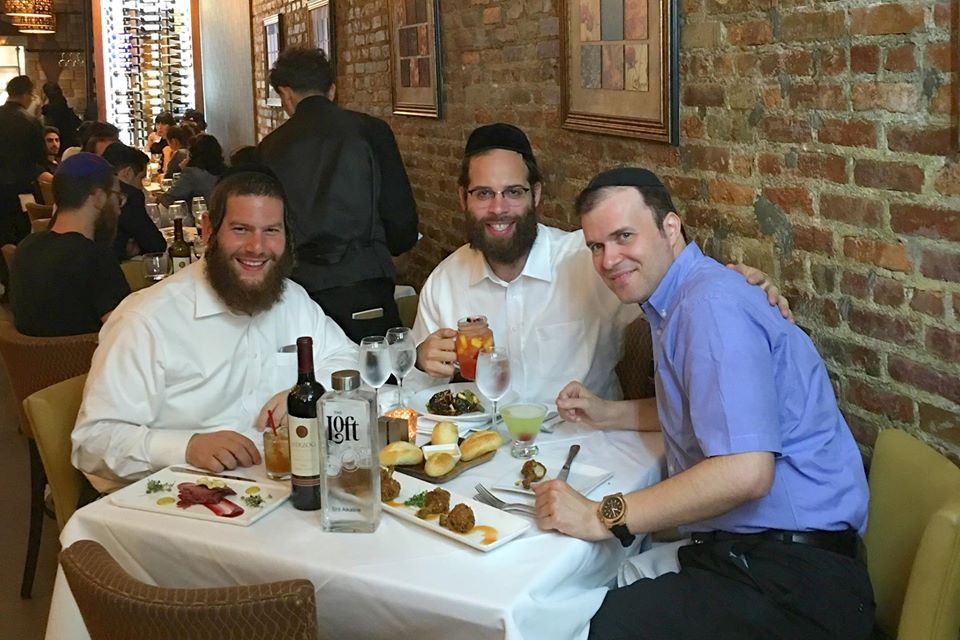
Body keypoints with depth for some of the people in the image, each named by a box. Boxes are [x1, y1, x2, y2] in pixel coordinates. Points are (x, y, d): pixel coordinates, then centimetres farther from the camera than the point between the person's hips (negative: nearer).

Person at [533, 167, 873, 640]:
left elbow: (745, 471, -29)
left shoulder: (713, 305, -18)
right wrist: (610, 414, 17)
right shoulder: (678, 301, 14)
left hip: (790, 575, -9)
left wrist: (602, 517, -23)